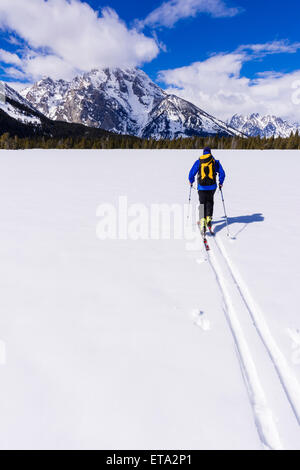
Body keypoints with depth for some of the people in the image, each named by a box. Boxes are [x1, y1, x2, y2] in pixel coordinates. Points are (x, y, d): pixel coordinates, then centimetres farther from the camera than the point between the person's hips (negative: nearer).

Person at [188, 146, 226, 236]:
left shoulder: (198, 162, 1)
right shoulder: (215, 162, 3)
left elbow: (191, 173, 1)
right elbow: (222, 173, 0)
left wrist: (191, 181, 20)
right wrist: (220, 183, 15)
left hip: (202, 187, -1)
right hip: (212, 186, 1)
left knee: (202, 203, 3)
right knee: (210, 202, 22)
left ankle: (203, 221, -15)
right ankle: (209, 219, 14)